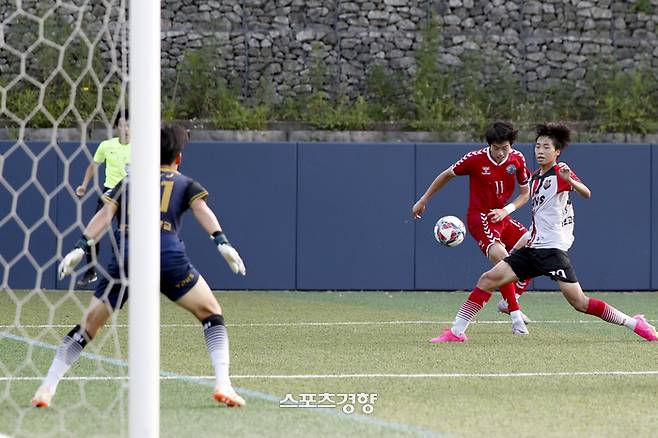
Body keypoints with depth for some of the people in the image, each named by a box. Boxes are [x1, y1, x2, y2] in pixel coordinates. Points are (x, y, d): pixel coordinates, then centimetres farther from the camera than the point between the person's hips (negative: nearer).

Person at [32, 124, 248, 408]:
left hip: (125, 257, 2)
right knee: (211, 314, 14)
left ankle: (47, 388, 6)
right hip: (169, 257, -2)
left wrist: (82, 247, 3)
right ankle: (223, 384, -1)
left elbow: (105, 215, 13)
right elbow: (202, 210, 3)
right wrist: (222, 242, -8)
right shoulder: (186, 184, 22)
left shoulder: (128, 183, 27)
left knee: (90, 323, 11)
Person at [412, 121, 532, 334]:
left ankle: (509, 303, 5)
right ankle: (516, 317, -24)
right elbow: (447, 175, 1)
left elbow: (525, 194, 7)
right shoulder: (475, 158, -15)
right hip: (479, 218, -6)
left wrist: (506, 210, -11)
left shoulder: (517, 159, -4)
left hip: (502, 217, 6)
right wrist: (423, 200, 6)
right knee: (502, 258, -26)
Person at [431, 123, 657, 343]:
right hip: (533, 247, 8)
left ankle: (634, 323, -2)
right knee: (488, 279, -3)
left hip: (553, 248, -8)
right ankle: (457, 332, -1)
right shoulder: (536, 177, 16)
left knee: (579, 303, -14)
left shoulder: (560, 171, -7)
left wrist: (570, 180, -44)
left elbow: (586, 193, -25)